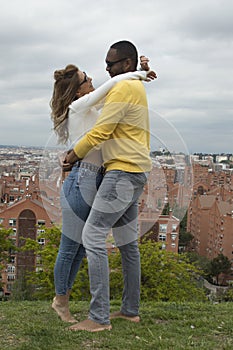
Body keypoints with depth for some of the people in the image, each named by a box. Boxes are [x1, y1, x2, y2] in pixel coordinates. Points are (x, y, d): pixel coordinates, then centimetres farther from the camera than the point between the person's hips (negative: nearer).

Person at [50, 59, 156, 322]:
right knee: (69, 248, 4)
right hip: (81, 182, -9)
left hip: (93, 183, 9)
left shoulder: (90, 106, 15)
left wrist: (138, 69, 10)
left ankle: (63, 299, 27)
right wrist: (139, 74, -5)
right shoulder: (79, 106, -11)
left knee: (81, 248, 14)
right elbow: (113, 83, -20)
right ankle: (60, 300, 20)